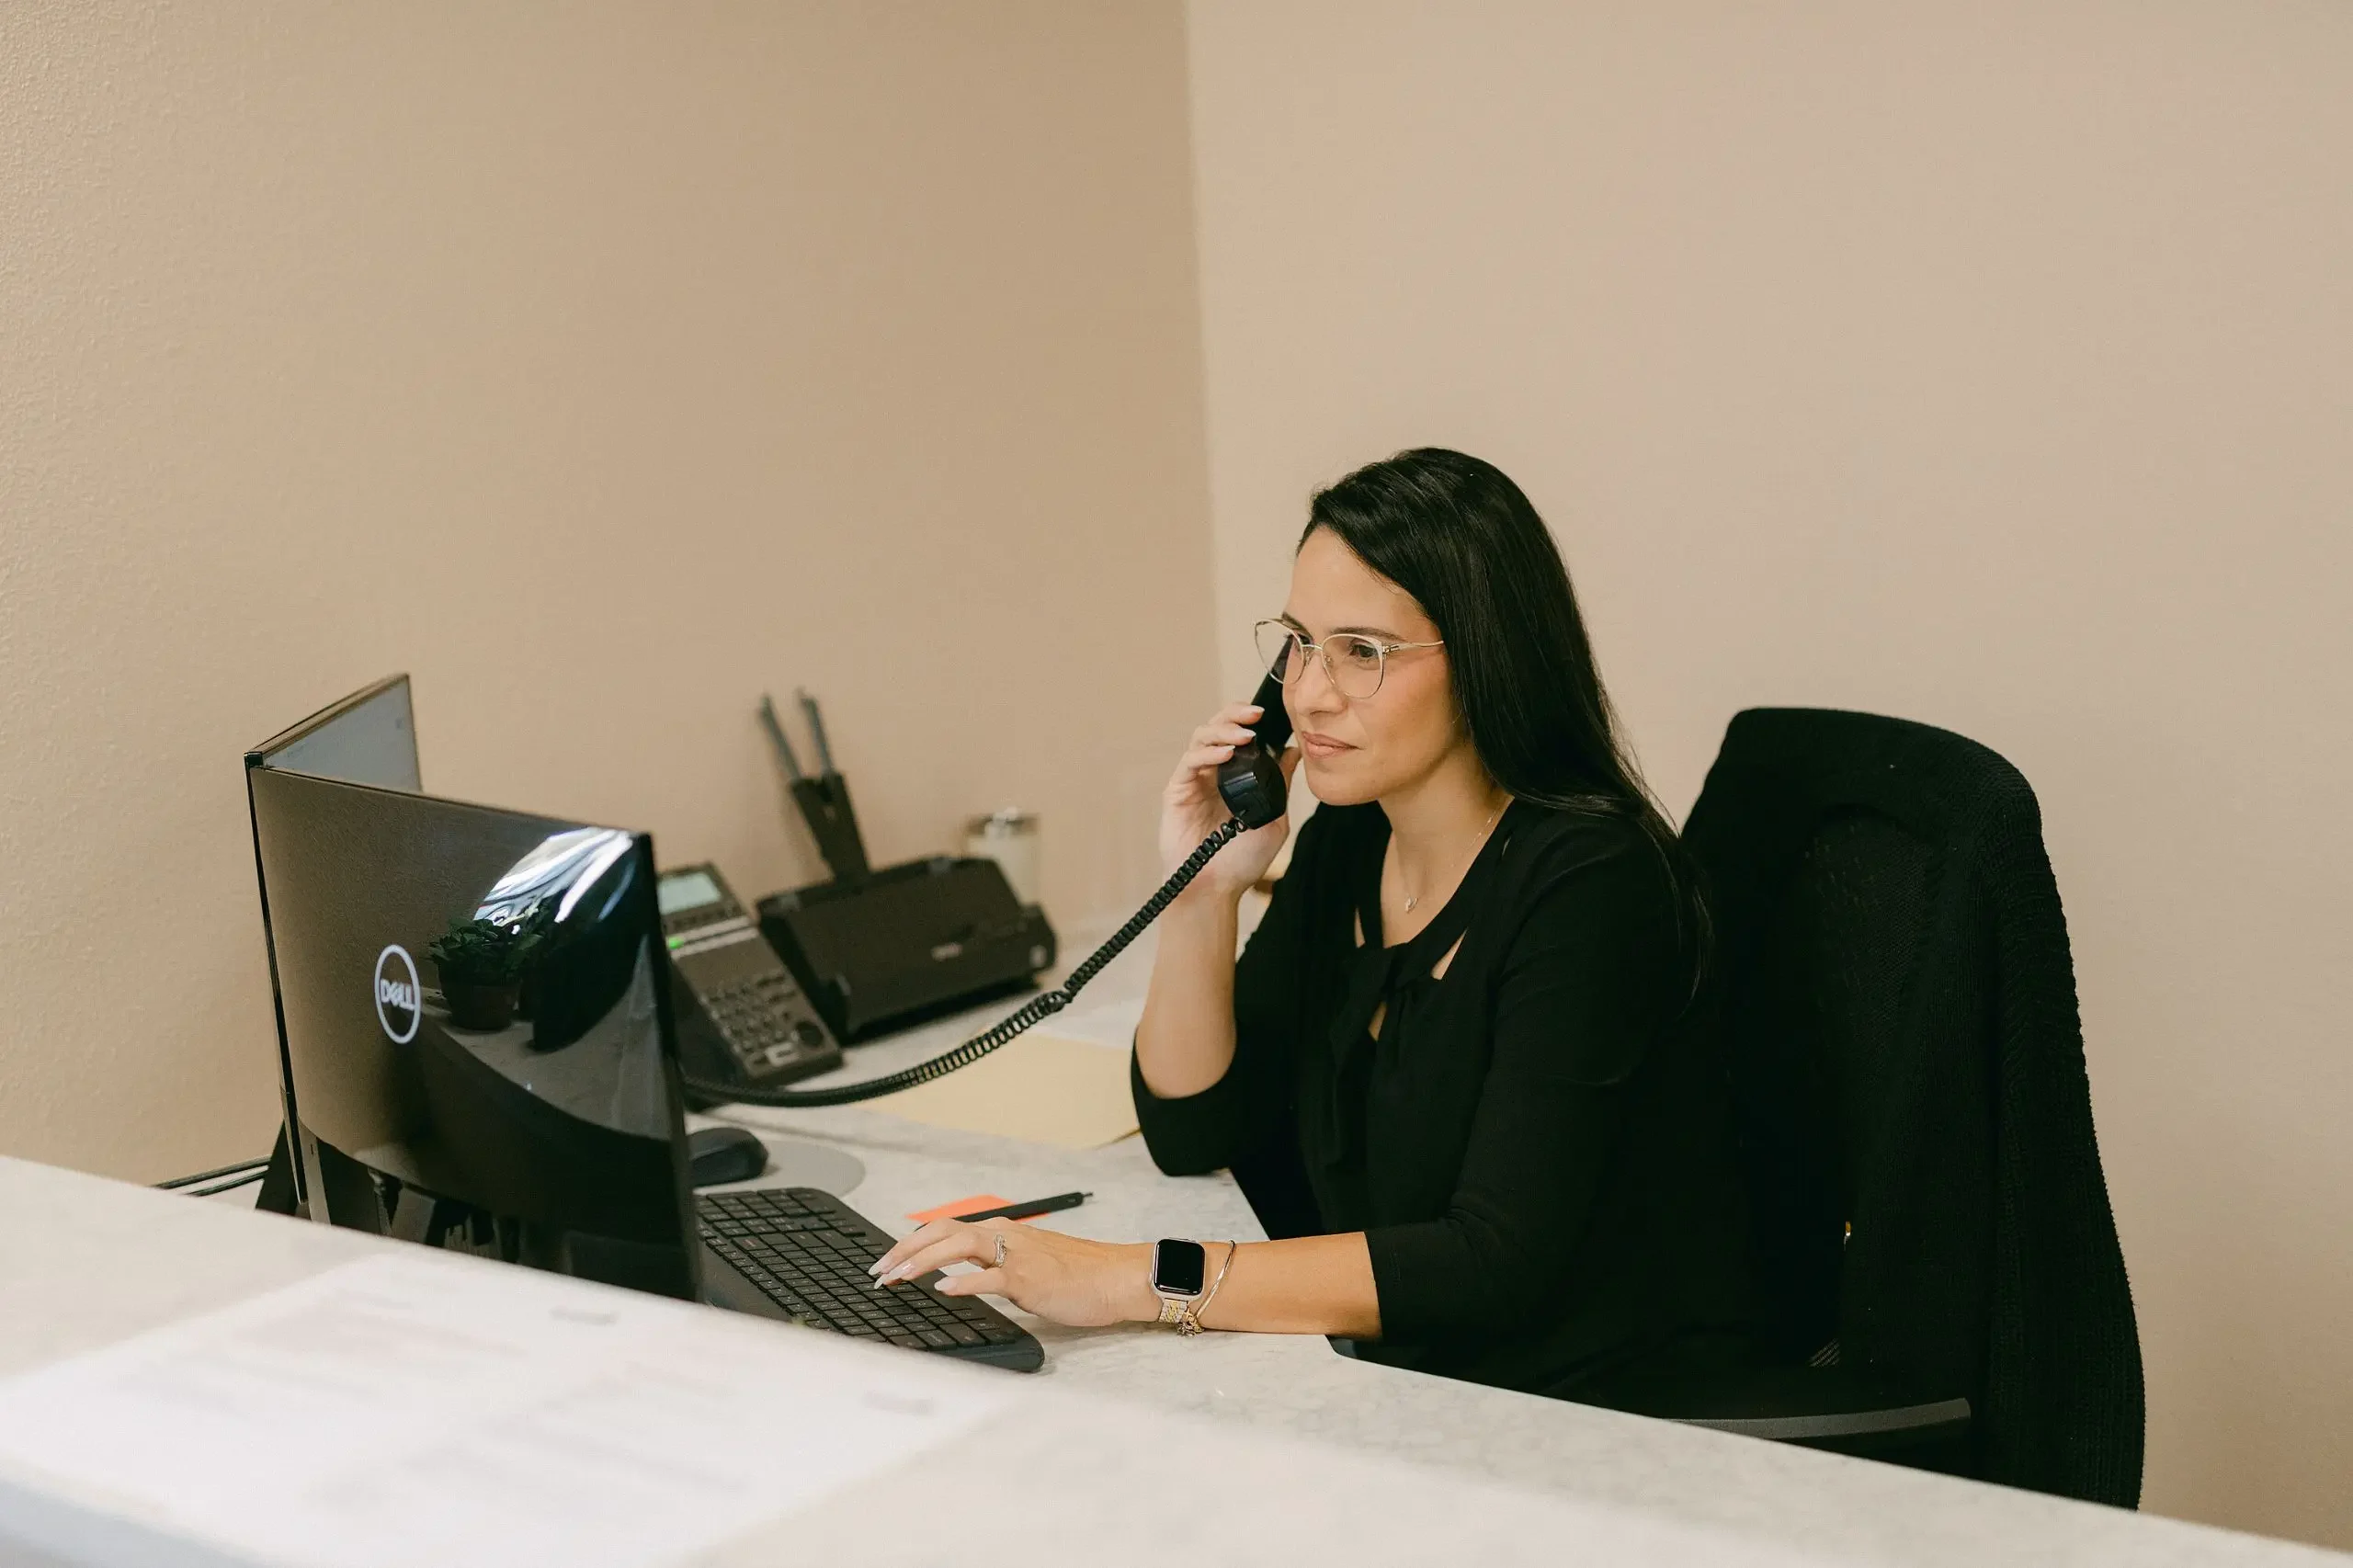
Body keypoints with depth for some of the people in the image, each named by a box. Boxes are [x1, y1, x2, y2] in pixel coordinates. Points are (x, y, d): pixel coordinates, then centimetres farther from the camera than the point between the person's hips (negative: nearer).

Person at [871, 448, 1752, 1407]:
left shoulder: (1586, 883, -19)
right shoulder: (1344, 845, 5)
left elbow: (1496, 1261, -27)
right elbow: (1190, 1132, 8)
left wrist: (1136, 1279, -32)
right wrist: (1206, 889, -7)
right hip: (1396, 1385, 7)